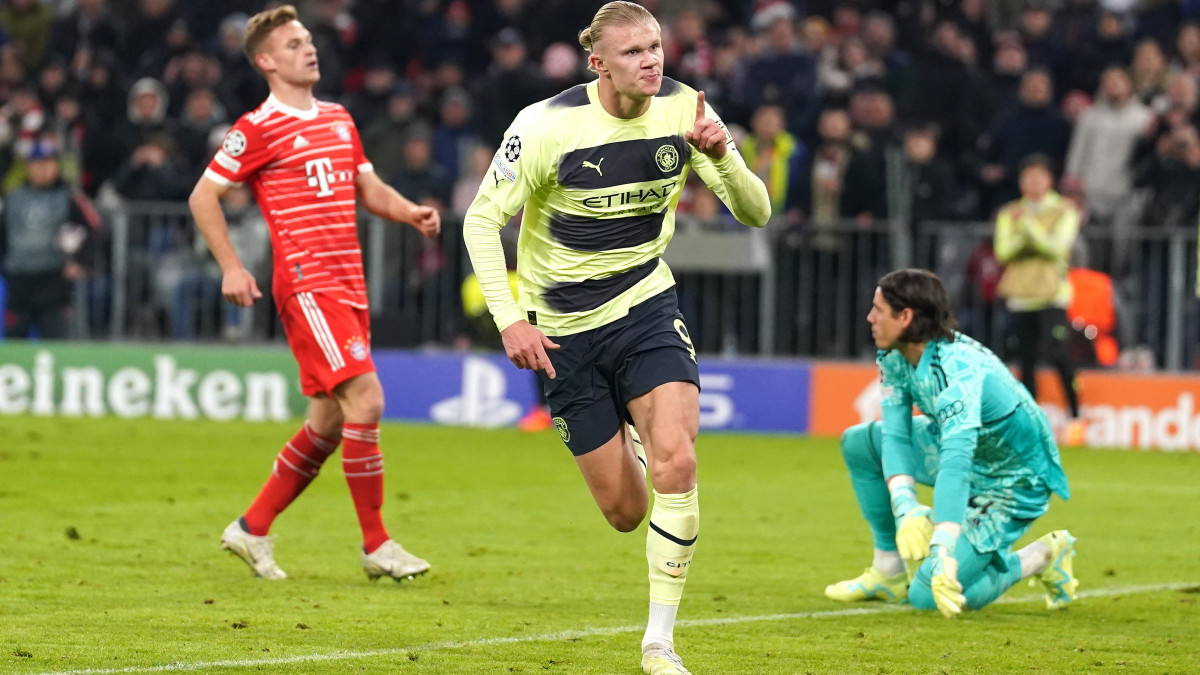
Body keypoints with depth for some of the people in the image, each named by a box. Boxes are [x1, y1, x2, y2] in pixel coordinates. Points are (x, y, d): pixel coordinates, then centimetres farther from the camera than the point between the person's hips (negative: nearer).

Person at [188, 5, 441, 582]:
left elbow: (369, 189, 25)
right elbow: (202, 197, -2)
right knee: (365, 398, -17)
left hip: (348, 286, 8)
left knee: (330, 422, 8)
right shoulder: (259, 128, -5)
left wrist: (411, 212, 4)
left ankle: (252, 529, 21)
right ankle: (376, 545, -10)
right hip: (306, 284, -8)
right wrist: (231, 268, -8)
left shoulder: (338, 120, 18)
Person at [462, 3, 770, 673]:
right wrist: (510, 319, -20)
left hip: (646, 307, 2)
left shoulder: (681, 109, -9)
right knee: (624, 511, 2)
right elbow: (482, 220, -11)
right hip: (564, 329, -1)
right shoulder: (547, 126, -18)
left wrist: (722, 156, -28)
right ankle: (624, 453, 43)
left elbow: (756, 213, -8)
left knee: (676, 464, -22)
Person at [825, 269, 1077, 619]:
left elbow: (956, 465, -45)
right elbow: (895, 435, -11)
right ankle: (888, 570, 12)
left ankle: (1040, 557, 2)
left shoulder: (958, 370, -36)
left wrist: (943, 553, -54)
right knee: (858, 441, 5)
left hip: (1014, 482, -9)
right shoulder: (896, 359, -9)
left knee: (928, 595, -17)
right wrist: (906, 509, -29)